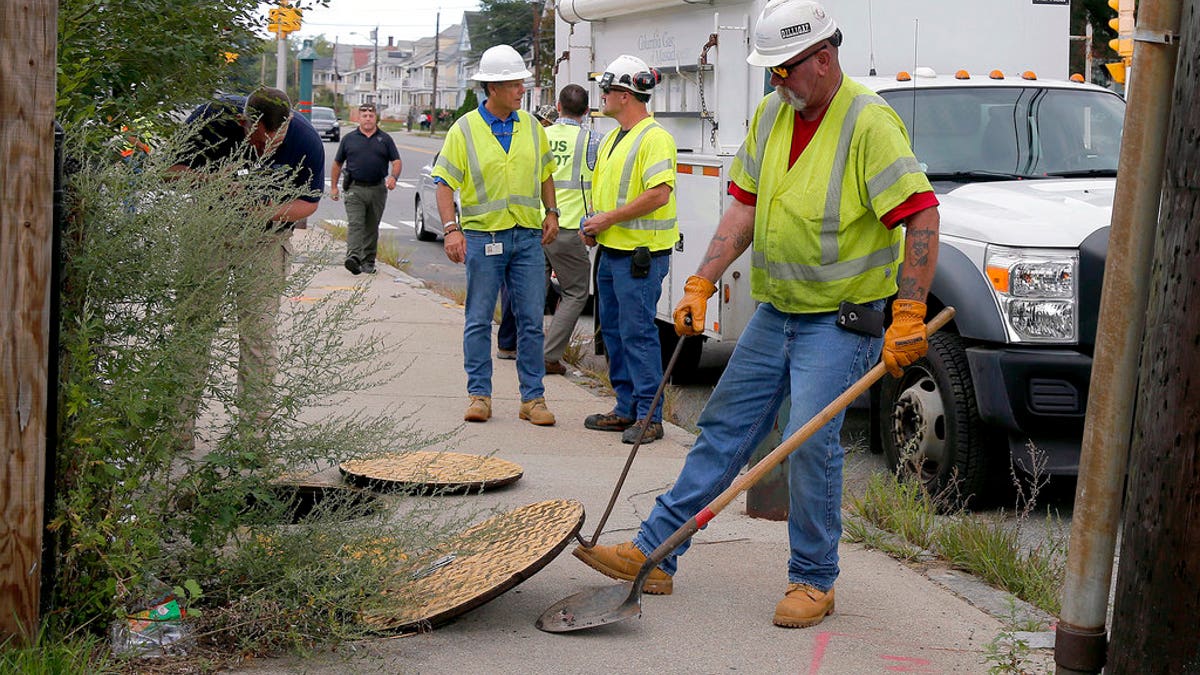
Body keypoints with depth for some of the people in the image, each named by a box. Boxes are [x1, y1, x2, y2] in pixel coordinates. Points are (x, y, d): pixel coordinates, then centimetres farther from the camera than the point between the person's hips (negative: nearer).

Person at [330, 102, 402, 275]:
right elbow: (337, 164, 13)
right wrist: (333, 187, 9)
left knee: (372, 227, 8)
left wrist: (393, 177, -14)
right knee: (355, 224, -16)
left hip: (378, 189, 2)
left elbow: (396, 162, 6)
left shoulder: (385, 139, 9)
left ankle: (368, 262, 16)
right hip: (355, 189, -2)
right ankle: (353, 257, -30)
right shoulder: (349, 139, 8)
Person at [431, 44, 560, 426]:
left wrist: (551, 212, 10)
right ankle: (479, 394, 12)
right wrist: (451, 229, -14)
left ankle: (532, 397, 10)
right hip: (483, 234, -3)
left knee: (531, 320, 3)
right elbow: (445, 183, -4)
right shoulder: (465, 130, -3)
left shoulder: (531, 127, 9)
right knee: (479, 320, 3)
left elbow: (545, 174, 21)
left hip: (528, 236, 3)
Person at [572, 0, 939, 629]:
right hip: (775, 312, 7)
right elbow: (744, 209, 9)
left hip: (841, 320, -7)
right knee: (723, 428, 9)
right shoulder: (771, 115, 6)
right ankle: (653, 553, 15)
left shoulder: (869, 122, -16)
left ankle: (813, 581, 4)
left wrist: (908, 318, -24)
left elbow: (922, 218, -20)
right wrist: (701, 284, 1)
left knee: (810, 440, -14)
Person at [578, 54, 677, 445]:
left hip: (641, 253, -10)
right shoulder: (612, 139, 17)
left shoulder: (654, 138, -14)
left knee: (637, 332, -8)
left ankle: (649, 416, -2)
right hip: (611, 250, 10)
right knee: (613, 331, 13)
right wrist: (593, 226, 9)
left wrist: (610, 218, -18)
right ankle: (626, 410, 22)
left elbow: (659, 194, -24)